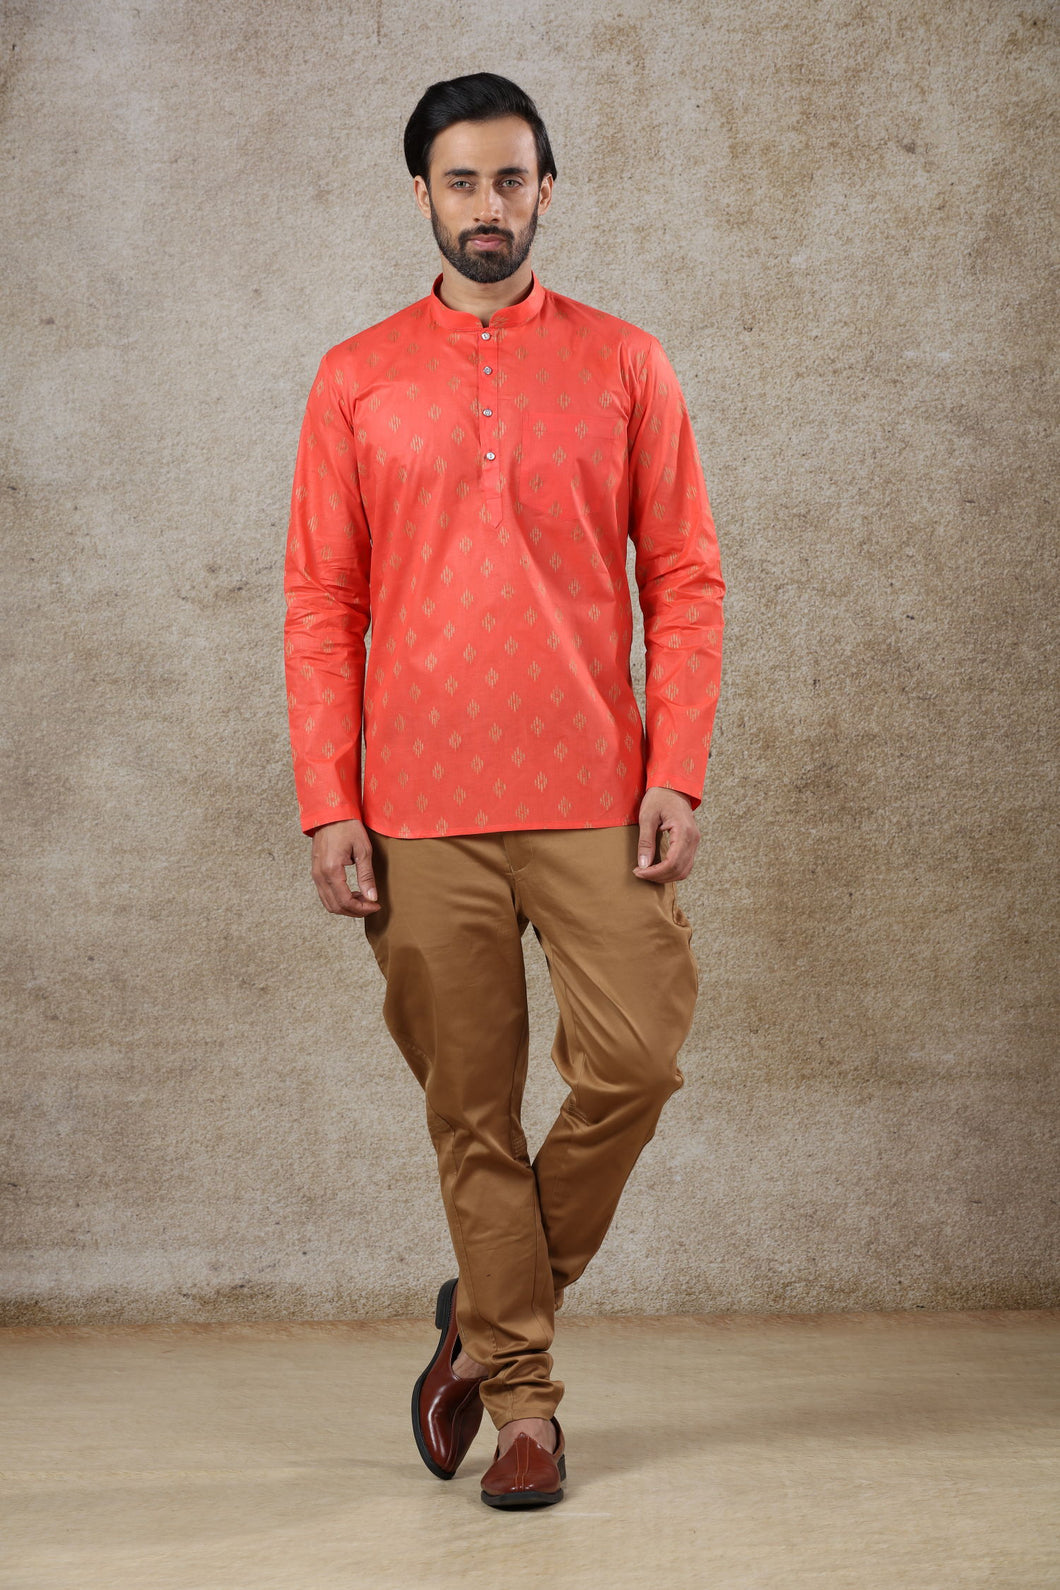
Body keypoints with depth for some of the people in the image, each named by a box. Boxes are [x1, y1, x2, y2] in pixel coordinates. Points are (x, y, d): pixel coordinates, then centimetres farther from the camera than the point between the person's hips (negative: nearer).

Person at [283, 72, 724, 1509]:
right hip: (421, 812, 0)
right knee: (471, 1112, 3)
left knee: (637, 1057, -10)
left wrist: (678, 775, -5)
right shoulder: (355, 381, 9)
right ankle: (522, 1398, 17)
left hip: (593, 798, 0)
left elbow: (686, 579, 5)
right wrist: (328, 804, -2)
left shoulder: (624, 366, 8)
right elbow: (321, 603, 6)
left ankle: (488, 1317, 14)